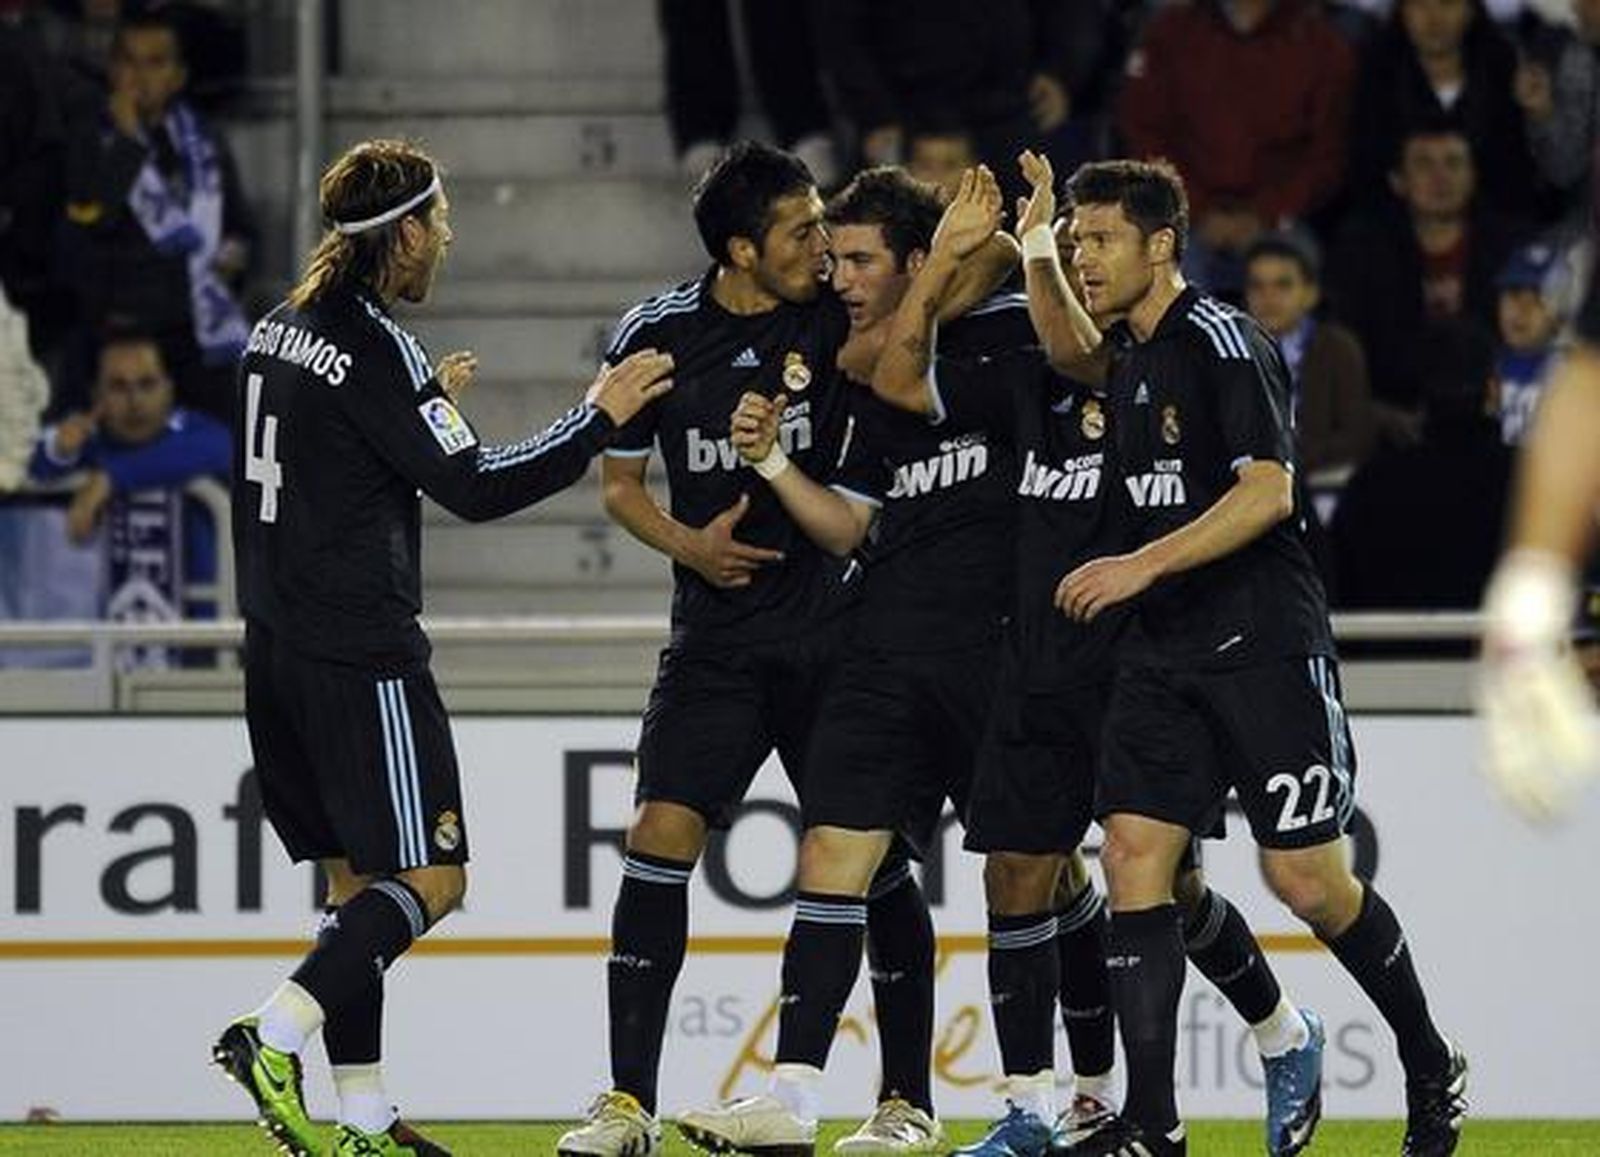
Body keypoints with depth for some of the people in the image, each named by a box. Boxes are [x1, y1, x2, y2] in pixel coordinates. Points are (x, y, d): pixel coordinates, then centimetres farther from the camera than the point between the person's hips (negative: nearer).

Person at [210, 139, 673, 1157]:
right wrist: (600, 417, -9)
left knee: (357, 876, 13)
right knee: (429, 877, -6)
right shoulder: (377, 351, -15)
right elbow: (474, 488, -16)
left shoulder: (281, 332, 11)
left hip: (280, 645, 9)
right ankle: (275, 1036, -18)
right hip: (360, 656, -9)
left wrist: (426, 398, 32)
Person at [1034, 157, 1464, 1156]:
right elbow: (1072, 353, 37)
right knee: (1134, 856, -5)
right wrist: (1037, 254, 20)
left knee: (1306, 878, -6)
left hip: (1264, 648, -8)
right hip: (1167, 652, 8)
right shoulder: (1137, 356, 13)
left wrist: (1143, 565, -23)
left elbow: (1267, 491, -20)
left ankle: (1433, 1067, 16)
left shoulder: (1223, 342, -12)